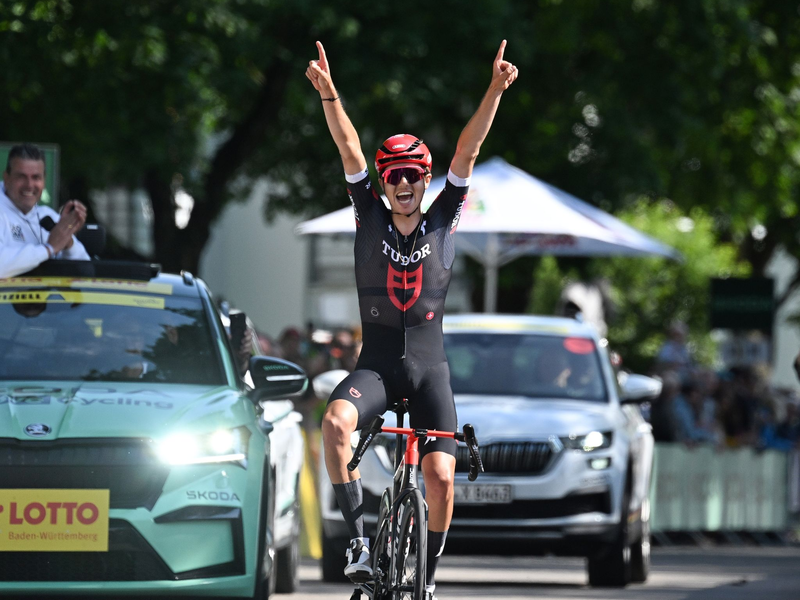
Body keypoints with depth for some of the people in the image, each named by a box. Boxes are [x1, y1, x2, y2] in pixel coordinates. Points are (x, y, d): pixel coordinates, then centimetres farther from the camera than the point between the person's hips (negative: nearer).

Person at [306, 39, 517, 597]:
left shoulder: (442, 221, 2)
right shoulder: (371, 218, 2)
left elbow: (468, 150, -8)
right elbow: (350, 149, -10)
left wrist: (496, 90, -18)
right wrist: (328, 93, -22)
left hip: (429, 367, 1)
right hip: (376, 363, 0)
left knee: (440, 475, -10)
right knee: (336, 421, -31)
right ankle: (359, 535, -23)